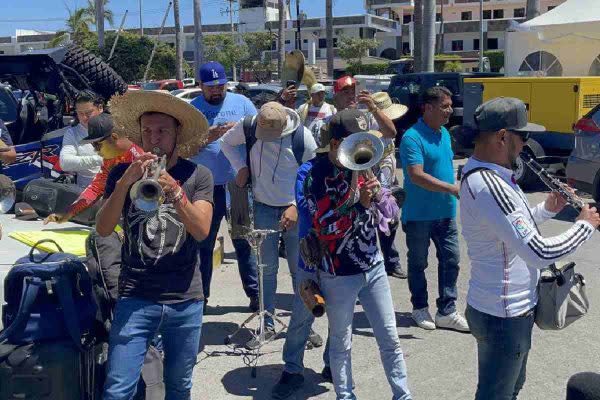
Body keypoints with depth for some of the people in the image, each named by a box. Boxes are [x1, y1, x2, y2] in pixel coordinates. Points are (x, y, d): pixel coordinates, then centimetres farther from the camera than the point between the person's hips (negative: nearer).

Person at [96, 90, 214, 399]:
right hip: (135, 297, 0)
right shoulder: (122, 174, 3)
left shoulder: (198, 175, 1)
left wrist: (174, 190, -26)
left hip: (185, 299, 1)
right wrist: (125, 182, -22)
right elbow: (103, 229, -9)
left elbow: (202, 230, -12)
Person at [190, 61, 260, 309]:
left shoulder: (241, 103, 6)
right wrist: (208, 137, -18)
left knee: (244, 242, 6)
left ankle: (254, 292, 15)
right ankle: (201, 294, 21)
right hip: (205, 187, 0)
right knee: (203, 244, 9)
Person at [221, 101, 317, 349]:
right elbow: (227, 142, 12)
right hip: (263, 208, 2)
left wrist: (296, 207, -15)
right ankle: (267, 326, 16)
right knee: (267, 269, 5)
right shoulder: (248, 127, -10)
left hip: (295, 210, -2)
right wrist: (241, 167, -3)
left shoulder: (303, 138, -16)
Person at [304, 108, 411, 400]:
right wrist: (360, 202, -27)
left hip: (374, 267, 5)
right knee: (341, 344, 11)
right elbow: (324, 230, -19)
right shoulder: (317, 176, -14)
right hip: (339, 275, -4)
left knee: (390, 338, 11)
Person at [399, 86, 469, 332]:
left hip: (445, 212, 7)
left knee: (450, 259, 6)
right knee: (418, 263, 9)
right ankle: (420, 308, 25)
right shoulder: (412, 137, -17)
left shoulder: (445, 133, 9)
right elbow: (417, 176, -27)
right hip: (419, 214, -7)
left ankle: (447, 312, 15)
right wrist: (453, 188, -30)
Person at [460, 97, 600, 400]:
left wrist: (547, 209, 5)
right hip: (503, 317, -10)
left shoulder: (483, 173, 4)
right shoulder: (488, 186, -29)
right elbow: (539, 253, -31)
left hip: (511, 307, 10)